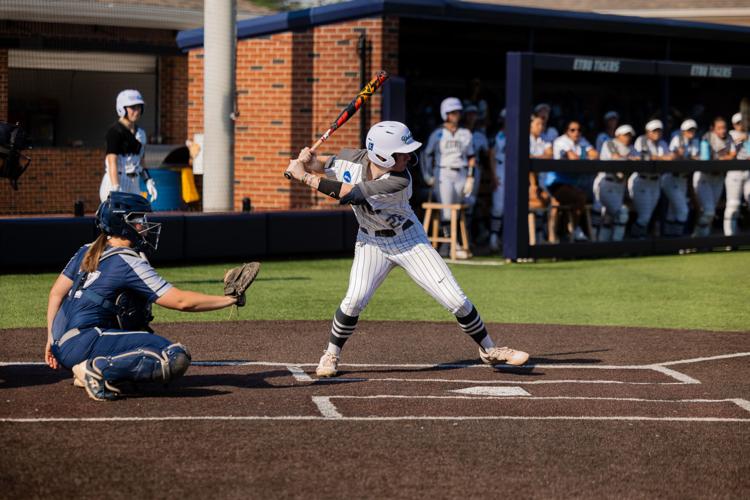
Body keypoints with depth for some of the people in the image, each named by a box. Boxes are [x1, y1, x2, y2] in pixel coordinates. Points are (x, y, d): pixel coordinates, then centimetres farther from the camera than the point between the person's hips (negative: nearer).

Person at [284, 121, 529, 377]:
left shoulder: (399, 181, -31)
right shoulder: (352, 158, -19)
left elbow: (349, 194, -35)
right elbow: (320, 165, 0)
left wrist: (304, 177, -31)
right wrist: (307, 158, -25)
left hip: (409, 240, -2)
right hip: (371, 242, 2)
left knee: (456, 300, -7)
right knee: (355, 299, -20)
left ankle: (489, 350, 14)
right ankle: (331, 355, 3)